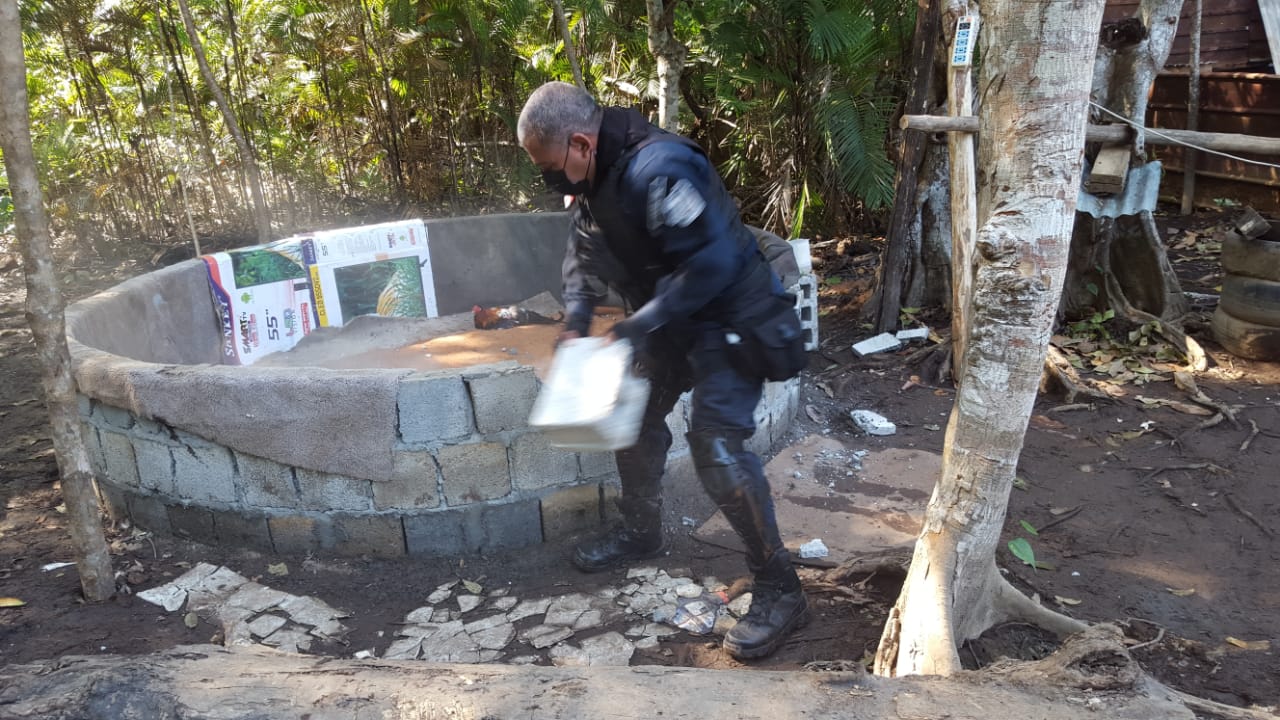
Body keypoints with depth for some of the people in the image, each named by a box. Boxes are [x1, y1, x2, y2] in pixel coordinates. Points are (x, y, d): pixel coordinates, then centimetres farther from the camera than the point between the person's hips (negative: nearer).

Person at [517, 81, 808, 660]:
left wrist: (639, 325, -29)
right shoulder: (593, 181, 1)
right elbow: (585, 254, 14)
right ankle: (641, 531, 40)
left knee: (717, 445, -18)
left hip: (728, 318, -10)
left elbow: (712, 261, -34)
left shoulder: (658, 169, -31)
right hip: (669, 321, 10)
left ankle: (778, 588, -5)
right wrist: (577, 317, -2)